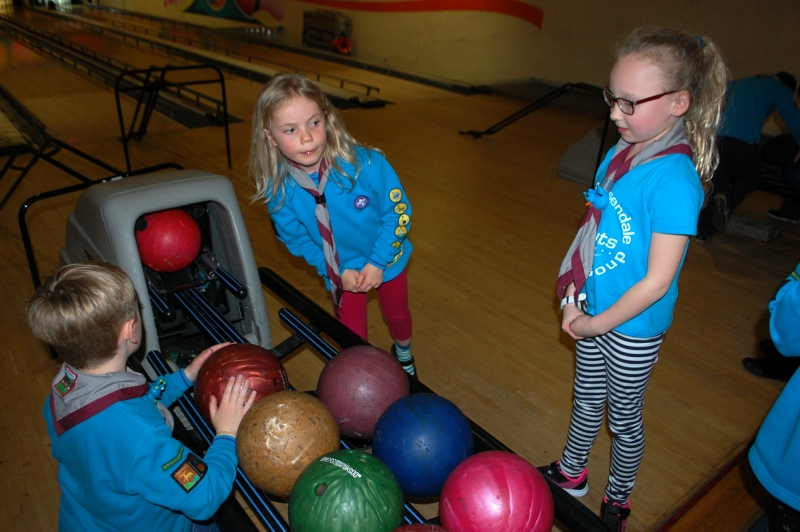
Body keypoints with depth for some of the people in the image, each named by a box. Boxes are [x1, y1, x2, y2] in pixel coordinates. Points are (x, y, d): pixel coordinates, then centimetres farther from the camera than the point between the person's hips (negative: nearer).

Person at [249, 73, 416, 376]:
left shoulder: (366, 164, -33)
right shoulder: (279, 189, -25)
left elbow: (398, 211, -21)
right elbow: (295, 238, -9)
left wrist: (378, 262, -23)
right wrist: (337, 270, -16)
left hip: (387, 260, 0)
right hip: (341, 271, 0)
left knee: (396, 314, 26)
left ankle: (403, 352, 61)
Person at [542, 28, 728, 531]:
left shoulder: (674, 180, -27)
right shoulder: (619, 154, -3)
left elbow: (657, 281, -25)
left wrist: (597, 324, -17)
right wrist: (575, 289, -3)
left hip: (633, 327, -7)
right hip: (594, 311, 7)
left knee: (624, 418, 17)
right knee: (587, 399, 26)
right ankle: (571, 472, 50)